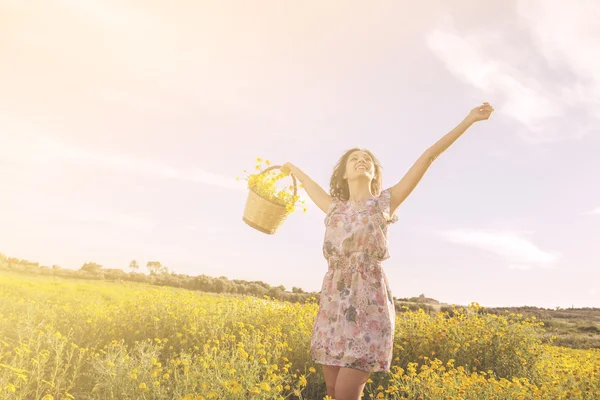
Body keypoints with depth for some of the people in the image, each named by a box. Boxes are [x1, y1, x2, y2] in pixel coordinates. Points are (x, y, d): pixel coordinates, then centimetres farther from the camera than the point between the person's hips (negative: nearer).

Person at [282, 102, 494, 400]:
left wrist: (469, 119, 4)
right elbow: (311, 185, 38)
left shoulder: (385, 202, 6)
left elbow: (429, 156, 3)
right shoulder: (335, 208, 16)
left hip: (369, 302, -4)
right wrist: (293, 169, 56)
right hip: (333, 304, 5)